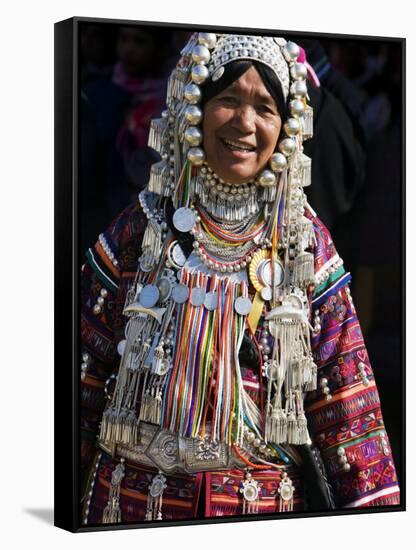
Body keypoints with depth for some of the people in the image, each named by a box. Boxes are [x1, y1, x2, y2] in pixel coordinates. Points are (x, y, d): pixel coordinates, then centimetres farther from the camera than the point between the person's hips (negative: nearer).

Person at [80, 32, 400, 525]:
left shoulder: (306, 243, -1)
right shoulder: (139, 231, -2)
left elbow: (345, 395, -2)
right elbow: (86, 377, 1)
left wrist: (374, 503, -7)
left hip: (269, 500, 0)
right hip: (136, 498, 0)